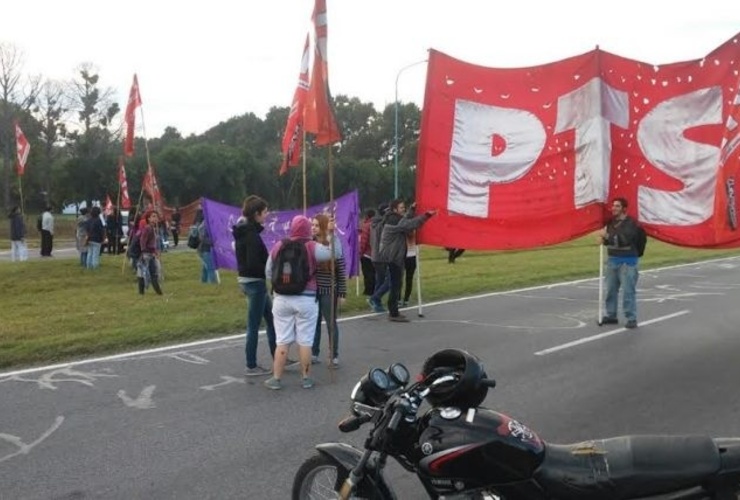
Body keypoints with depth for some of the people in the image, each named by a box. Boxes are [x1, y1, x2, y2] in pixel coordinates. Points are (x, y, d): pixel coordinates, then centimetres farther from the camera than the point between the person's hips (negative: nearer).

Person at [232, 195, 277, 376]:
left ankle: (278, 359, 26)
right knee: (254, 326, 1)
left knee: (271, 319, 18)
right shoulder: (251, 234, -20)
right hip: (255, 282, -10)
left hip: (246, 280, 10)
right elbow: (254, 263, -25)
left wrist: (269, 262, 7)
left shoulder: (243, 230, 9)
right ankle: (251, 367, 11)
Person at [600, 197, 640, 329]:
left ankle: (631, 319, -1)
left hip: (627, 260, -7)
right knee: (611, 289, 11)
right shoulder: (611, 222, 11)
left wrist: (608, 236, -26)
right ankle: (611, 315, 23)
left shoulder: (631, 223, -11)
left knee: (628, 291, -7)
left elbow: (624, 239, -24)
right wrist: (604, 240, 2)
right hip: (612, 259, 7)